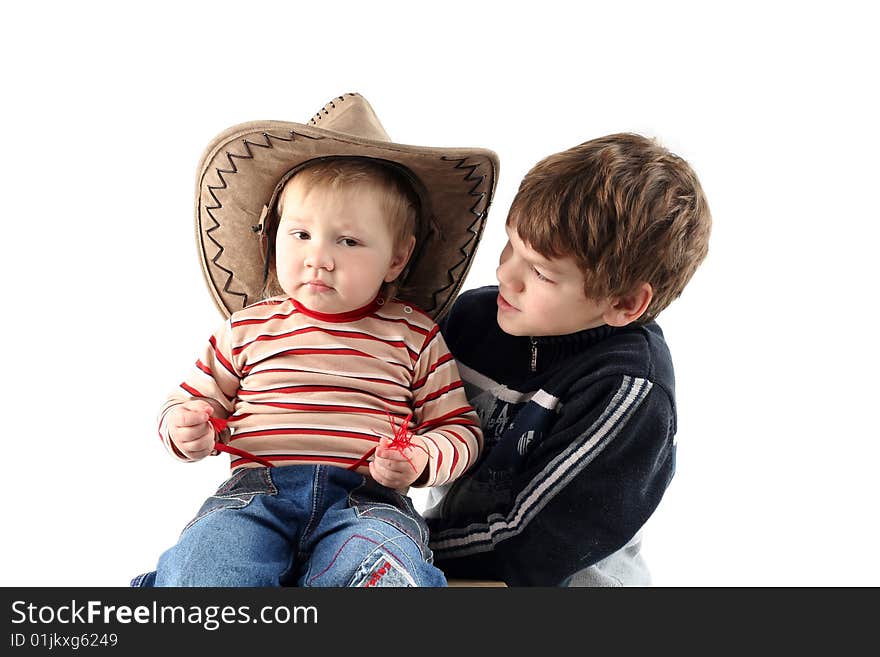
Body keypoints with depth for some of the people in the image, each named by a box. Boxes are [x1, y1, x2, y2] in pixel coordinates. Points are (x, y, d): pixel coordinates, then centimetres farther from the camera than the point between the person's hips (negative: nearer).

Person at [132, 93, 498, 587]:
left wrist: (421, 459, -12)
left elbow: (461, 428, 10)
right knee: (204, 561, -29)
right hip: (257, 489, 1)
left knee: (386, 560, -33)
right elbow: (197, 398, 22)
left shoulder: (414, 334, 9)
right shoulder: (249, 326, 13)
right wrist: (186, 428, -3)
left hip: (367, 495, 0)